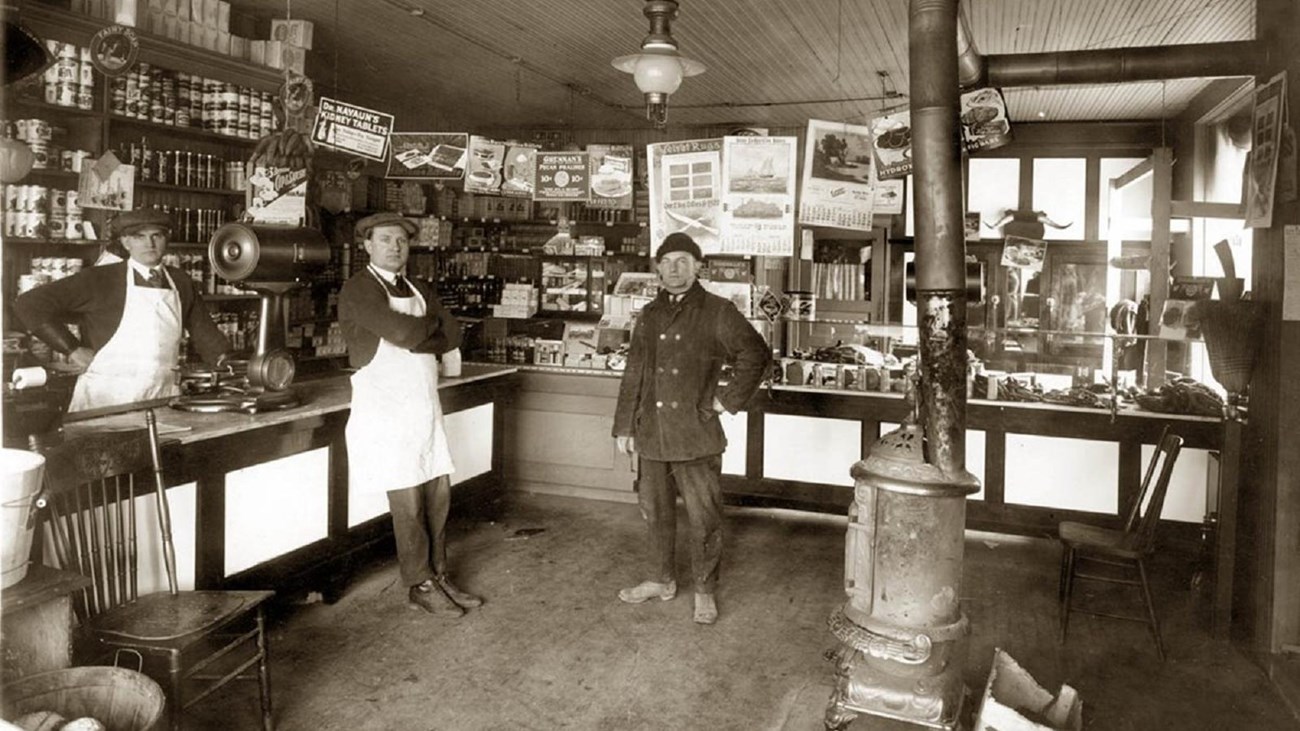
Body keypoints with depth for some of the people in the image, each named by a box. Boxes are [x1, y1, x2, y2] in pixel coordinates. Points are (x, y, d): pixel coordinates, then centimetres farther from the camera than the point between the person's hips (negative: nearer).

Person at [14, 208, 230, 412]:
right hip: (105, 399, -3)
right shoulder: (99, 280, -2)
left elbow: (203, 330, 21)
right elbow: (30, 304, -2)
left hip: (162, 399, 3)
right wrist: (73, 349, -6)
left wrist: (224, 361, 5)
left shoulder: (181, 283, 10)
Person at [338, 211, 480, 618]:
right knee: (408, 501, -2)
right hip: (385, 408, -7)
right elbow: (403, 333, -22)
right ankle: (421, 586, 13)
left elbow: (452, 336, 2)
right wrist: (433, 323, -3)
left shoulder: (421, 291, 15)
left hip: (425, 406, 7)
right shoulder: (358, 289, -8)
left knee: (439, 493, 10)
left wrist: (416, 336, -13)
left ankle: (439, 577, 23)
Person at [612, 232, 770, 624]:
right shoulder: (649, 315, 12)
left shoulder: (717, 312, -3)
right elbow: (633, 374, 14)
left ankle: (705, 592, 17)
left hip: (696, 435, -5)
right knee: (656, 511, 16)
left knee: (704, 518, 1)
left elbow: (756, 355, -5)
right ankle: (660, 580, 33)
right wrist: (624, 426, 11)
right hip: (652, 434, 5)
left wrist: (729, 400, -6)